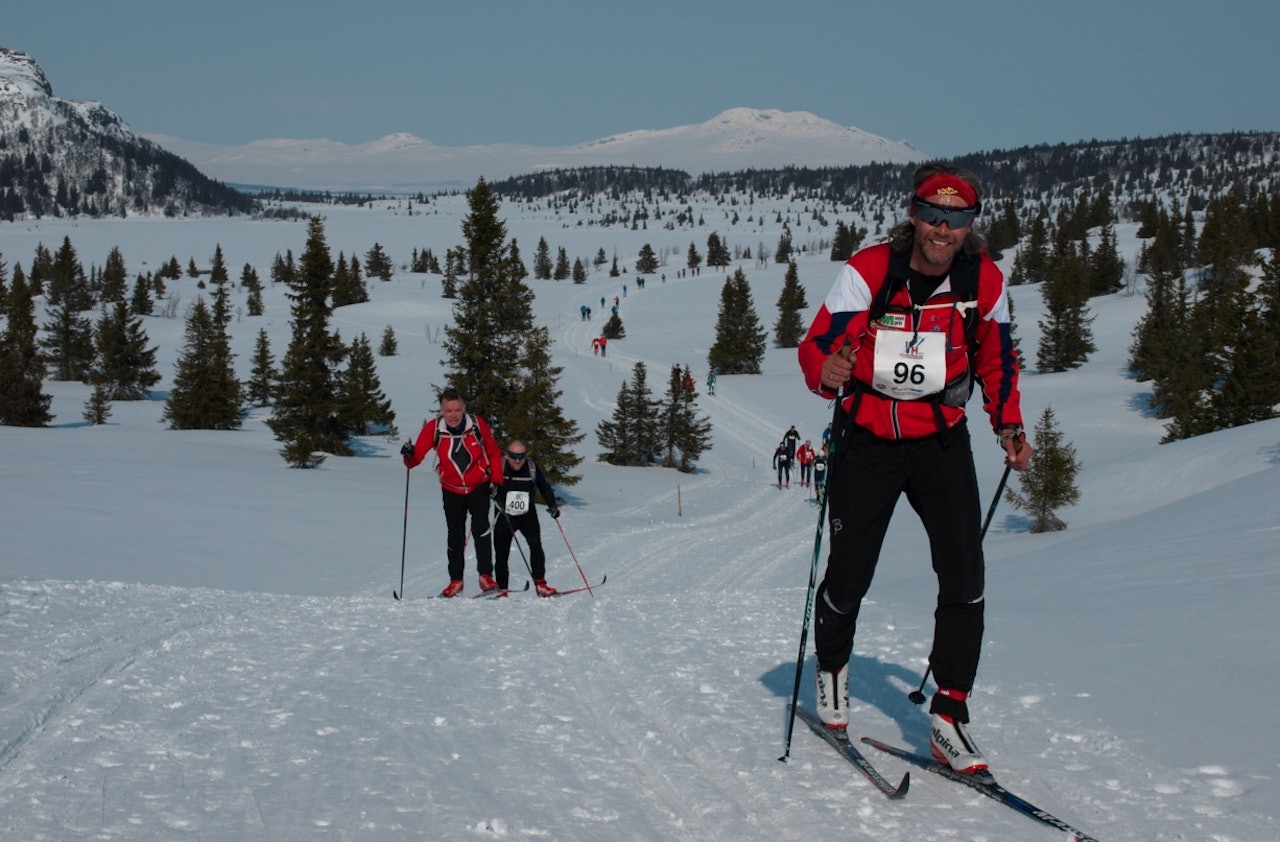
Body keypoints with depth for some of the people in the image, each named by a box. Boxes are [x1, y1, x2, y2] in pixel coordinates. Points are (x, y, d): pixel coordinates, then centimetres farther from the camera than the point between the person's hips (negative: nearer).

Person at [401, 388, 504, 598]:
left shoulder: (478, 425, -15)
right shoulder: (433, 429, -15)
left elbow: (494, 454, 0)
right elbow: (417, 457, -18)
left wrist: (496, 480, -7)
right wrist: (409, 455, -41)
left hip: (479, 486, -1)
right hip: (452, 490, 2)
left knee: (480, 529, -18)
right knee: (455, 535, 6)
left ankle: (486, 576, -12)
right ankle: (456, 580, 19)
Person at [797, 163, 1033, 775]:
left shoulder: (984, 281, -5)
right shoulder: (868, 272, -15)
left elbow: (996, 360, 11)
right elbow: (817, 345, -17)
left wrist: (1008, 426, 0)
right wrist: (829, 372, -40)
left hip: (941, 442, 2)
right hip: (867, 442, -2)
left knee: (964, 575, -12)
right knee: (849, 576, 2)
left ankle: (948, 715, -3)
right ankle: (831, 667, 35)